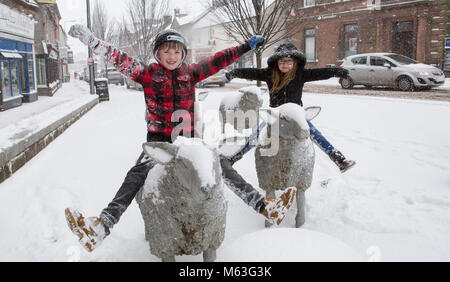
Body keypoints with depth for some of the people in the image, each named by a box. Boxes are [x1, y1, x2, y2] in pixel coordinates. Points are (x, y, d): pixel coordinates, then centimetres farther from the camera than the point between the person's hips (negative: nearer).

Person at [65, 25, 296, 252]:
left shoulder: (190, 73, 9)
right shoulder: (148, 74, 2)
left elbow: (217, 61, 13)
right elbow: (120, 60, -6)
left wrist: (246, 47, 18)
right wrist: (92, 41, -16)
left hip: (187, 139, 3)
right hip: (158, 140, -2)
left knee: (222, 165, -9)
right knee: (137, 175, -24)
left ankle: (263, 206, -8)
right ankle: (102, 226, -34)